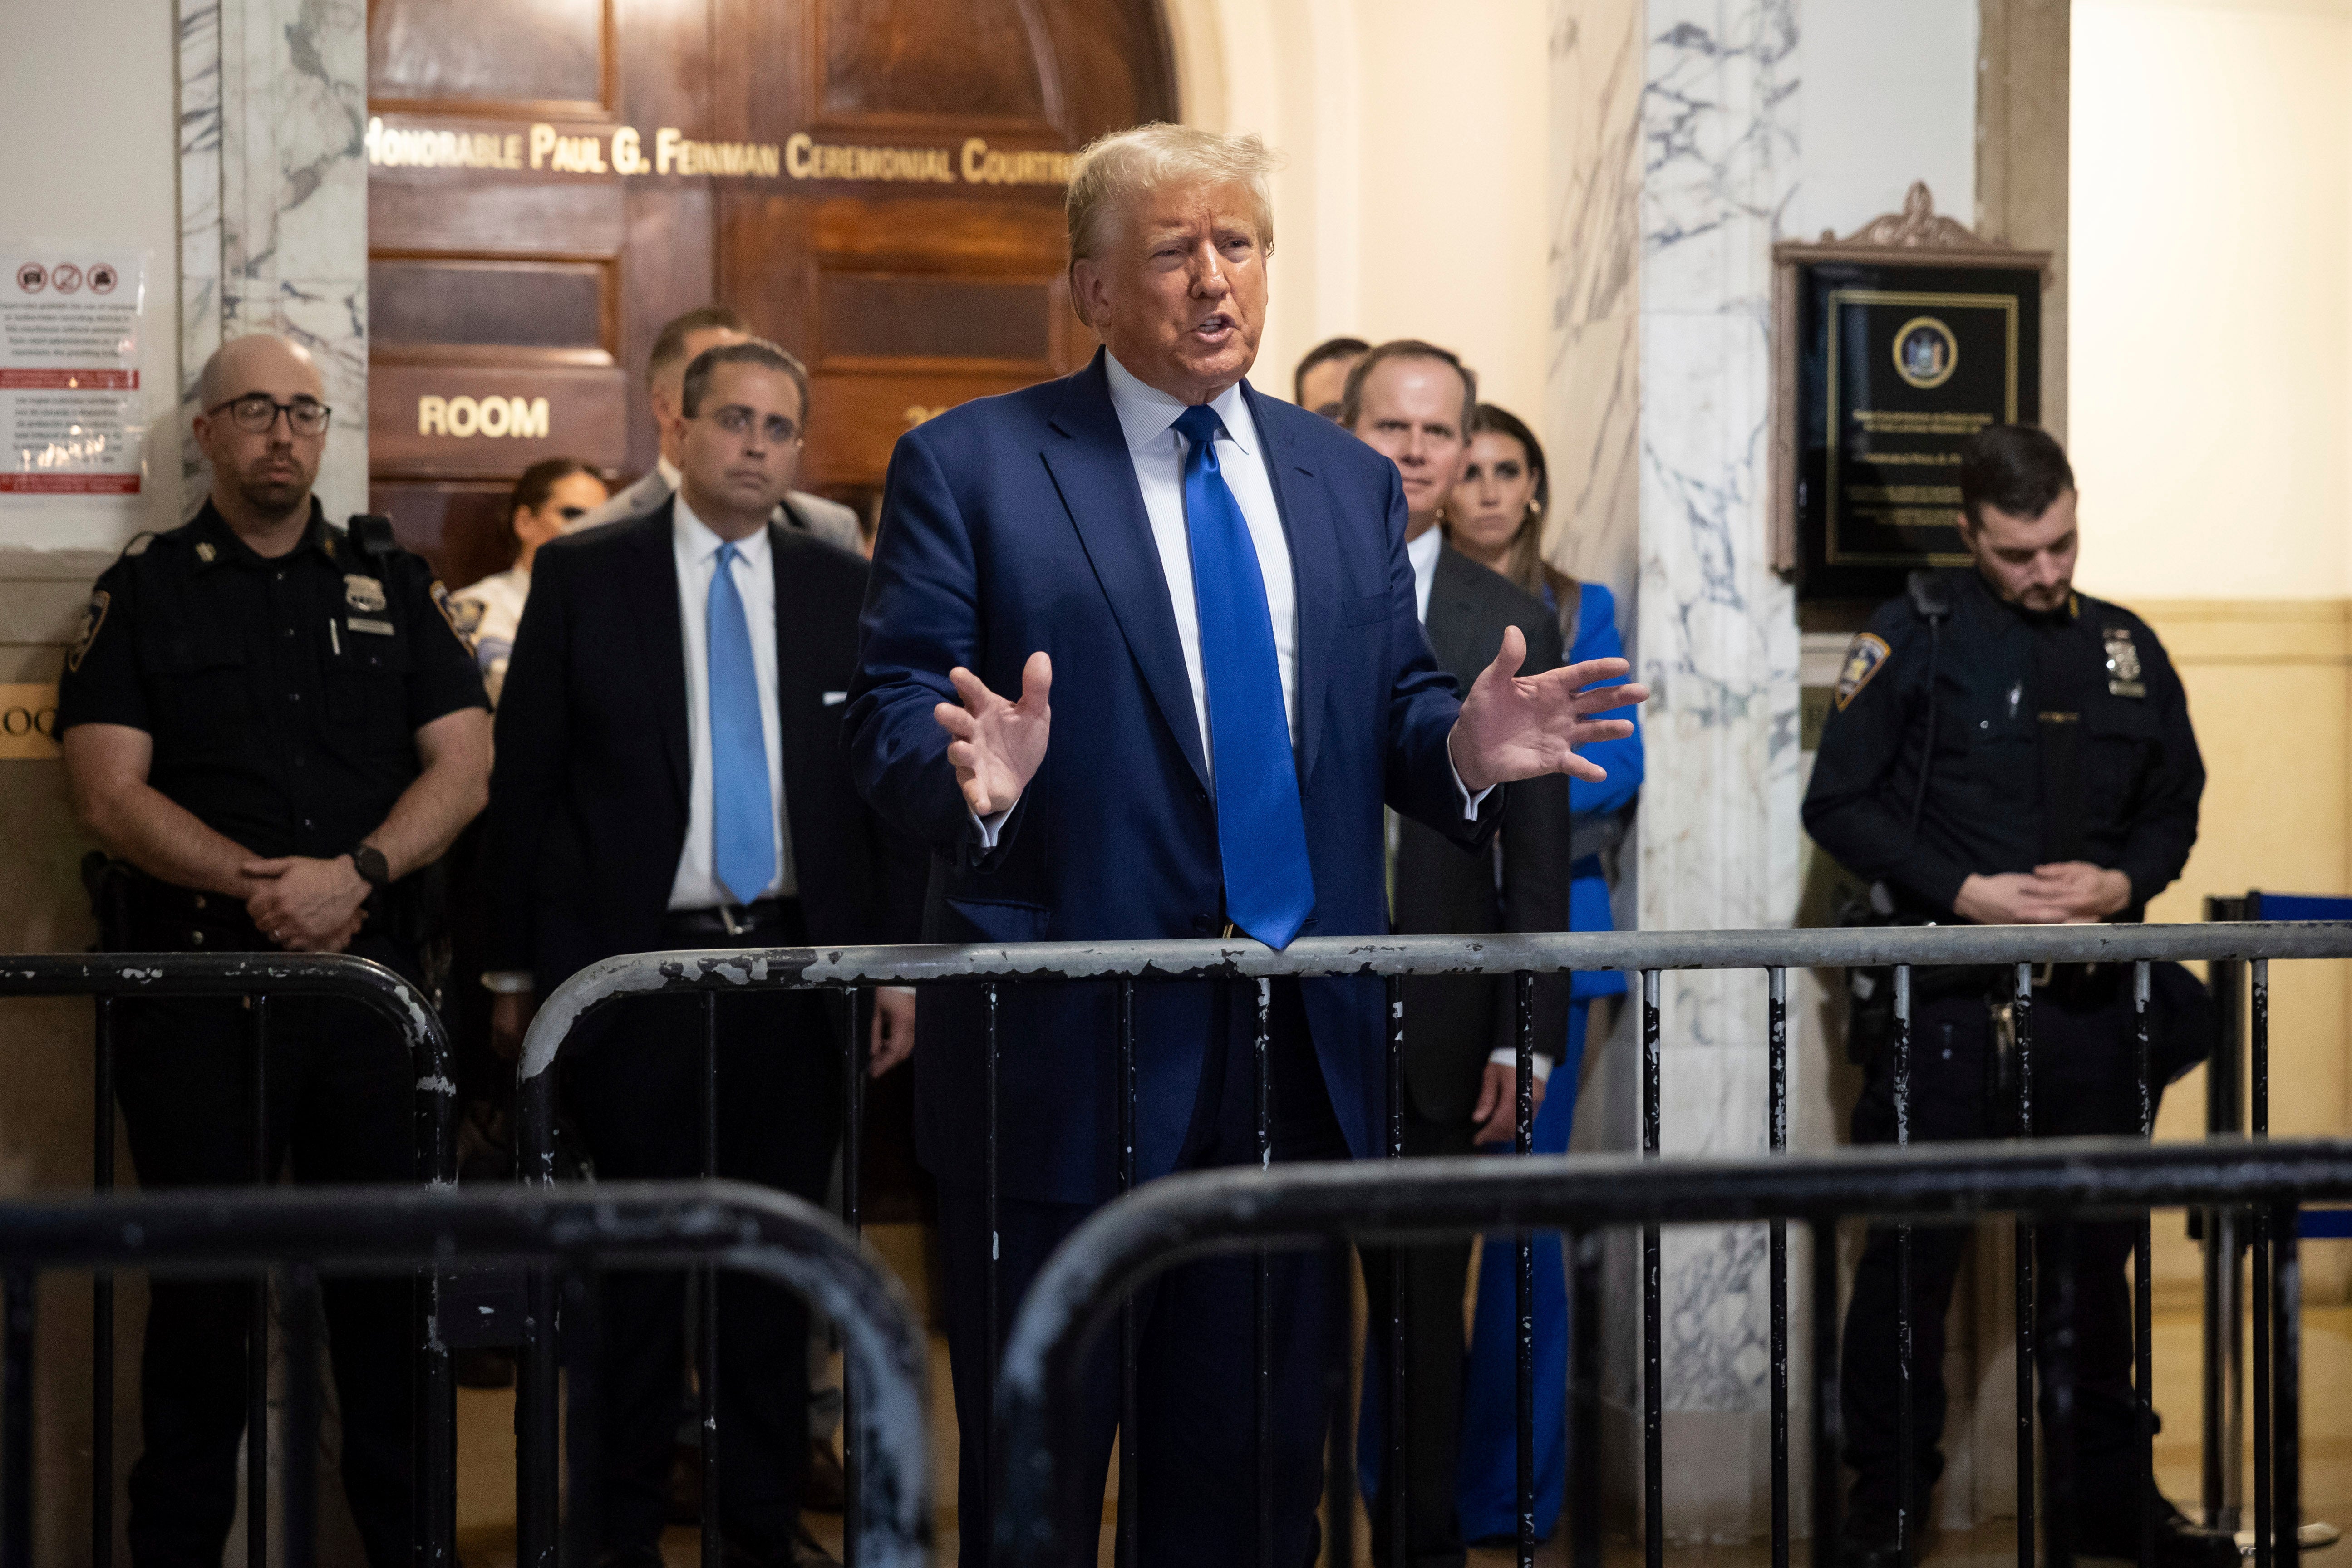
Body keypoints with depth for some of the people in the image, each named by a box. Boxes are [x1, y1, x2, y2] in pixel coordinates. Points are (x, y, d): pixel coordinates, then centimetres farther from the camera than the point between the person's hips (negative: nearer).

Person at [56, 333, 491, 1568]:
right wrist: (258, 882, -17)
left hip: (372, 977, 2)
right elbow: (109, 793, -4)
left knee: (391, 1279, 5)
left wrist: (355, 875, -12)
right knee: (202, 1286, 3)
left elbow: (463, 767, 5)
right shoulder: (144, 593, 6)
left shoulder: (392, 587, 13)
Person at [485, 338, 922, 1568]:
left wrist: (901, 959, 4)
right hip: (634, 962, -2)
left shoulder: (848, 590, 8)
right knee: (637, 1257, 3)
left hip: (798, 970, 2)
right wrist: (515, 968, -1)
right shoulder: (583, 576, 2)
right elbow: (523, 778, 2)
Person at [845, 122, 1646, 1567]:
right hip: (1071, 1050, -4)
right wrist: (972, 774, -27)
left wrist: (1464, 745, -11)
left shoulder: (1350, 483, 15)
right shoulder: (968, 467, 0)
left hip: (1298, 1054, 5)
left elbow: (1389, 711, 12)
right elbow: (888, 715, -6)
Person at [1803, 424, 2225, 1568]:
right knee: (1911, 1255, 1)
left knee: (2094, 1254, 12)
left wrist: (2123, 884, -5)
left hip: (2087, 998, 4)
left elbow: (2174, 810, 17)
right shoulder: (1917, 635, -2)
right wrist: (1963, 893, -14)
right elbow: (1838, 803, -4)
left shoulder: (2127, 650, 11)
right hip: (1943, 998, -4)